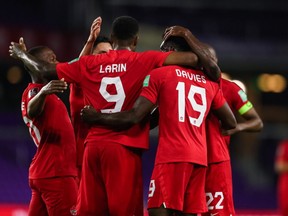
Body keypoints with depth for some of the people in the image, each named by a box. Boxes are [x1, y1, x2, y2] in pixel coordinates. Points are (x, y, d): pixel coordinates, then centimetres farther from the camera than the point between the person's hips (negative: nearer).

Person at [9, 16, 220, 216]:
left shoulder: (88, 64, 10)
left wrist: (20, 53, 37)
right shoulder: (145, 61, -1)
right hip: (125, 148, -4)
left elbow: (44, 70, 19)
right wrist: (213, 70, 7)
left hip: (94, 145, 4)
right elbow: (192, 58, -10)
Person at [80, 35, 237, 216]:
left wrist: (97, 117, 6)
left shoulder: (159, 74, 1)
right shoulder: (210, 82, 17)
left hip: (171, 156, -6)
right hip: (200, 158, 6)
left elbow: (133, 117, -6)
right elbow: (231, 123, 20)